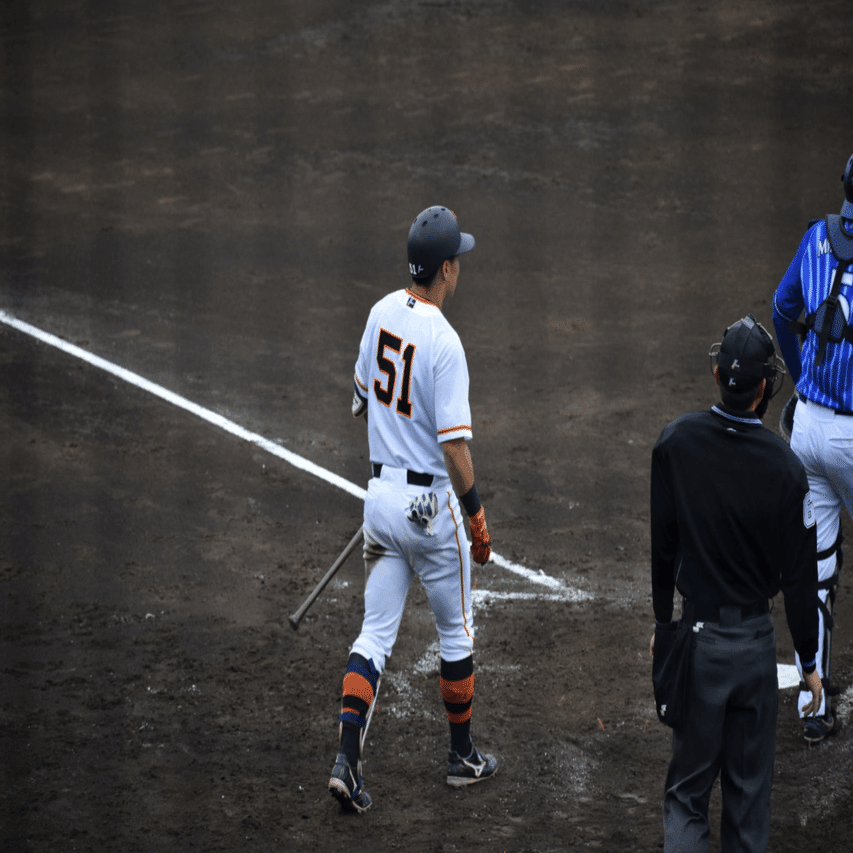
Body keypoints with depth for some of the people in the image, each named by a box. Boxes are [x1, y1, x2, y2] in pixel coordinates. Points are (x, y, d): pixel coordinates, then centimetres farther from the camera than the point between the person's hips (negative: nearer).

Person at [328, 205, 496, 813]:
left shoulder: (382, 313, 1)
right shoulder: (443, 342, -21)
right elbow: (454, 446, -22)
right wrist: (477, 515, -13)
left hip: (380, 494, 6)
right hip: (430, 502, -6)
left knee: (376, 632, 7)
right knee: (456, 632, 14)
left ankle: (347, 760, -6)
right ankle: (463, 756, 26)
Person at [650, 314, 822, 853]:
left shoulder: (675, 443, -8)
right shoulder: (785, 467, -14)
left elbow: (662, 544, 1)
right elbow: (800, 575, -7)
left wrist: (663, 622, 15)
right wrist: (809, 660, 5)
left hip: (697, 639, 1)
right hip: (757, 641, -1)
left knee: (688, 787, 8)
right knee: (749, 786, 12)